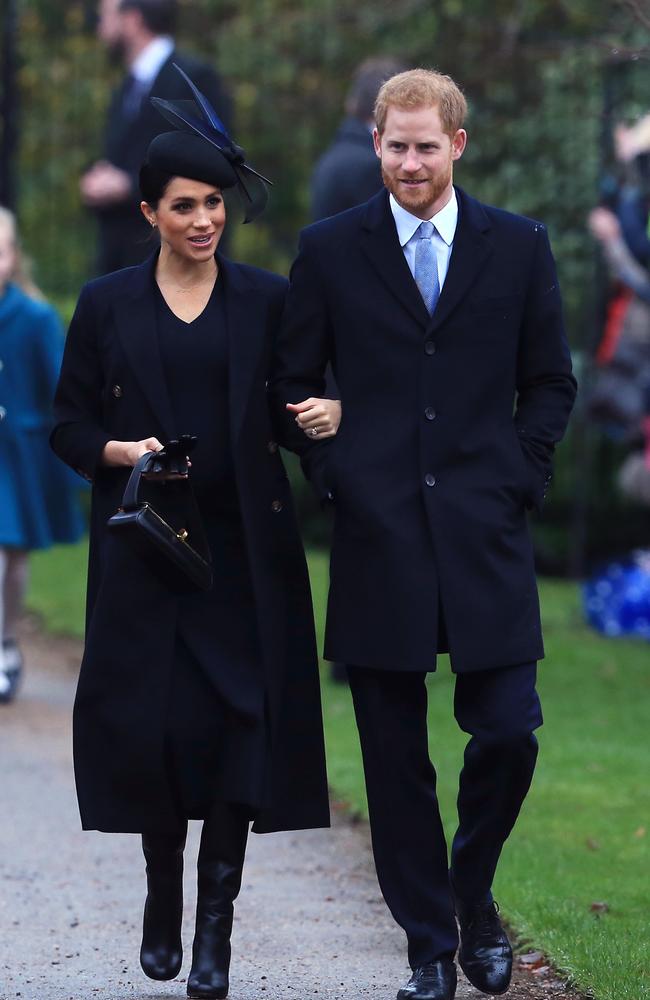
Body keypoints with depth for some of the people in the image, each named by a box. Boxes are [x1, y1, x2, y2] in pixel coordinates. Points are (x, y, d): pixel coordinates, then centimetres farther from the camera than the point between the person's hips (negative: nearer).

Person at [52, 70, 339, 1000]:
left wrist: (331, 415, -15)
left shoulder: (268, 301, 5)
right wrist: (123, 451, -11)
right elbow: (69, 426, 8)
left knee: (239, 722, -8)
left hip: (244, 545, 0)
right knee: (148, 722, -1)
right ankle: (163, 898, 20)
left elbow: (316, 395, 7)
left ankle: (215, 923, -4)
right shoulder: (108, 304, 5)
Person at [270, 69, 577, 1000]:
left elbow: (550, 381, 11)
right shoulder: (330, 250, 5)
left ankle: (472, 896, 21)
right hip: (379, 538, 0)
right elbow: (292, 383, 10)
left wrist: (519, 479, 0)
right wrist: (335, 476, -1)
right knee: (396, 763, 2)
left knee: (509, 734, -5)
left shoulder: (519, 248, 6)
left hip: (486, 537, 0)